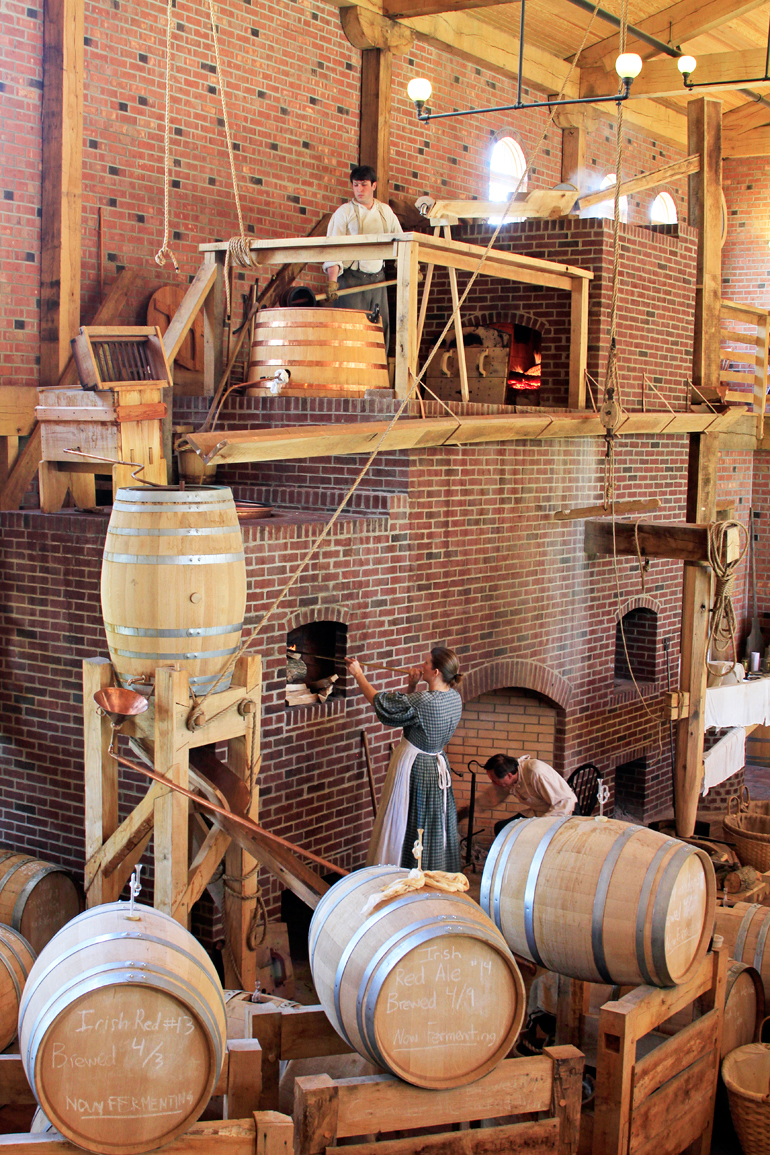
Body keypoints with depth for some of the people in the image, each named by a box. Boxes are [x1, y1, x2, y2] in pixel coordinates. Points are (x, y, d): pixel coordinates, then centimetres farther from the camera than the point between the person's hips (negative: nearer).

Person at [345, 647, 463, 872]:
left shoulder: (424, 702, -28)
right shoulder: (455, 698, -3)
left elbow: (379, 703, -15)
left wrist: (358, 674, -3)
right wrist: (413, 686, -3)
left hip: (414, 768, -8)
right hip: (438, 767, 8)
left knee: (405, 827, 6)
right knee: (435, 828, 18)